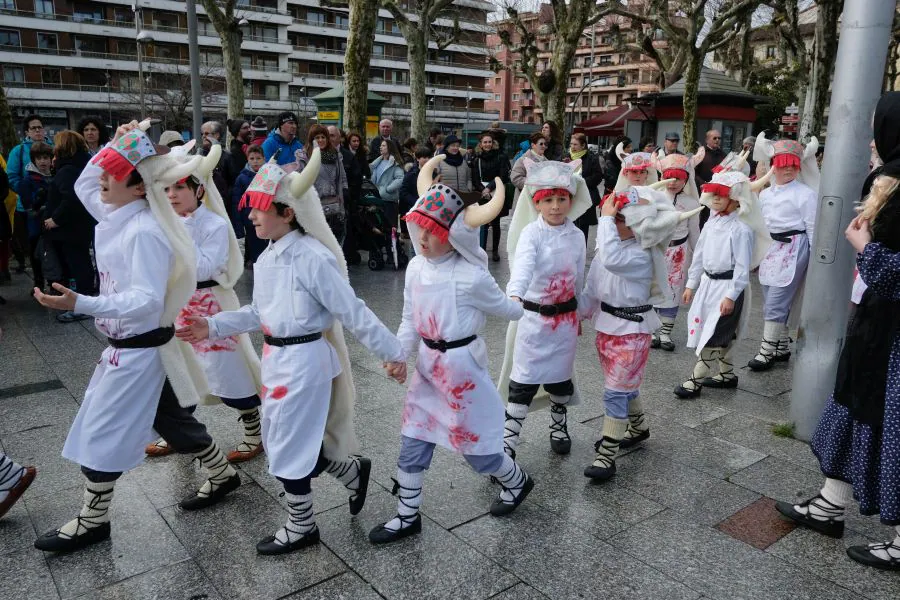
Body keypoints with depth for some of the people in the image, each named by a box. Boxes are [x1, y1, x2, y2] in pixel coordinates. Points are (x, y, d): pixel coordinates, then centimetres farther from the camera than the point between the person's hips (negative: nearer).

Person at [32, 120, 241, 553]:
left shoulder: (145, 232, -25)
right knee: (172, 420, 20)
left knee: (101, 431, 3)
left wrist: (81, 304, -37)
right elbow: (83, 185, 21)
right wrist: (116, 147, 7)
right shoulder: (116, 215, 3)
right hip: (128, 345, 9)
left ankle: (91, 522, 21)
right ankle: (222, 475, 36)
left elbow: (147, 300, -29)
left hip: (140, 350, -9)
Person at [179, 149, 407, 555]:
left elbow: (353, 312, -19)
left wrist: (391, 352, -15)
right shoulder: (268, 258, 7)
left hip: (304, 360, -9)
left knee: (288, 447, 3)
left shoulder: (312, 258, -20)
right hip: (276, 358, 9)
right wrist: (213, 326, 8)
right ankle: (354, 473, 39)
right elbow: (259, 312, 17)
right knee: (287, 441, 18)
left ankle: (301, 528, 28)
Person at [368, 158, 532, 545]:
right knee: (412, 445, 11)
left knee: (476, 447, 10)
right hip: (428, 365, 6)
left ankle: (517, 483, 41)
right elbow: (410, 320, 6)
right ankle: (407, 517, 30)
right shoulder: (416, 268, -2)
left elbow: (509, 310, -5)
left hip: (462, 364, -6)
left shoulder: (471, 277, -22)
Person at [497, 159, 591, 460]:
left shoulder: (576, 235, 1)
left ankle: (558, 426, 39)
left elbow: (579, 277, 11)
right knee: (523, 380, -2)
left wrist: (578, 312, 18)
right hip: (534, 315, -4)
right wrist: (514, 295, -54)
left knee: (560, 374, 17)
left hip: (565, 316, 4)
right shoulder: (531, 233, -15)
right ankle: (508, 441, 7)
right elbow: (523, 265, -35)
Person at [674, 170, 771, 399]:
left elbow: (742, 266, -17)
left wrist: (731, 296, -19)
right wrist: (691, 284, 12)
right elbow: (699, 254, 12)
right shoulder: (712, 223, 7)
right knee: (722, 334, 19)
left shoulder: (741, 229, -16)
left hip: (728, 286, -8)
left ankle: (695, 380, 2)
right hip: (708, 282, 8)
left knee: (714, 334, -4)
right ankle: (727, 374, 34)